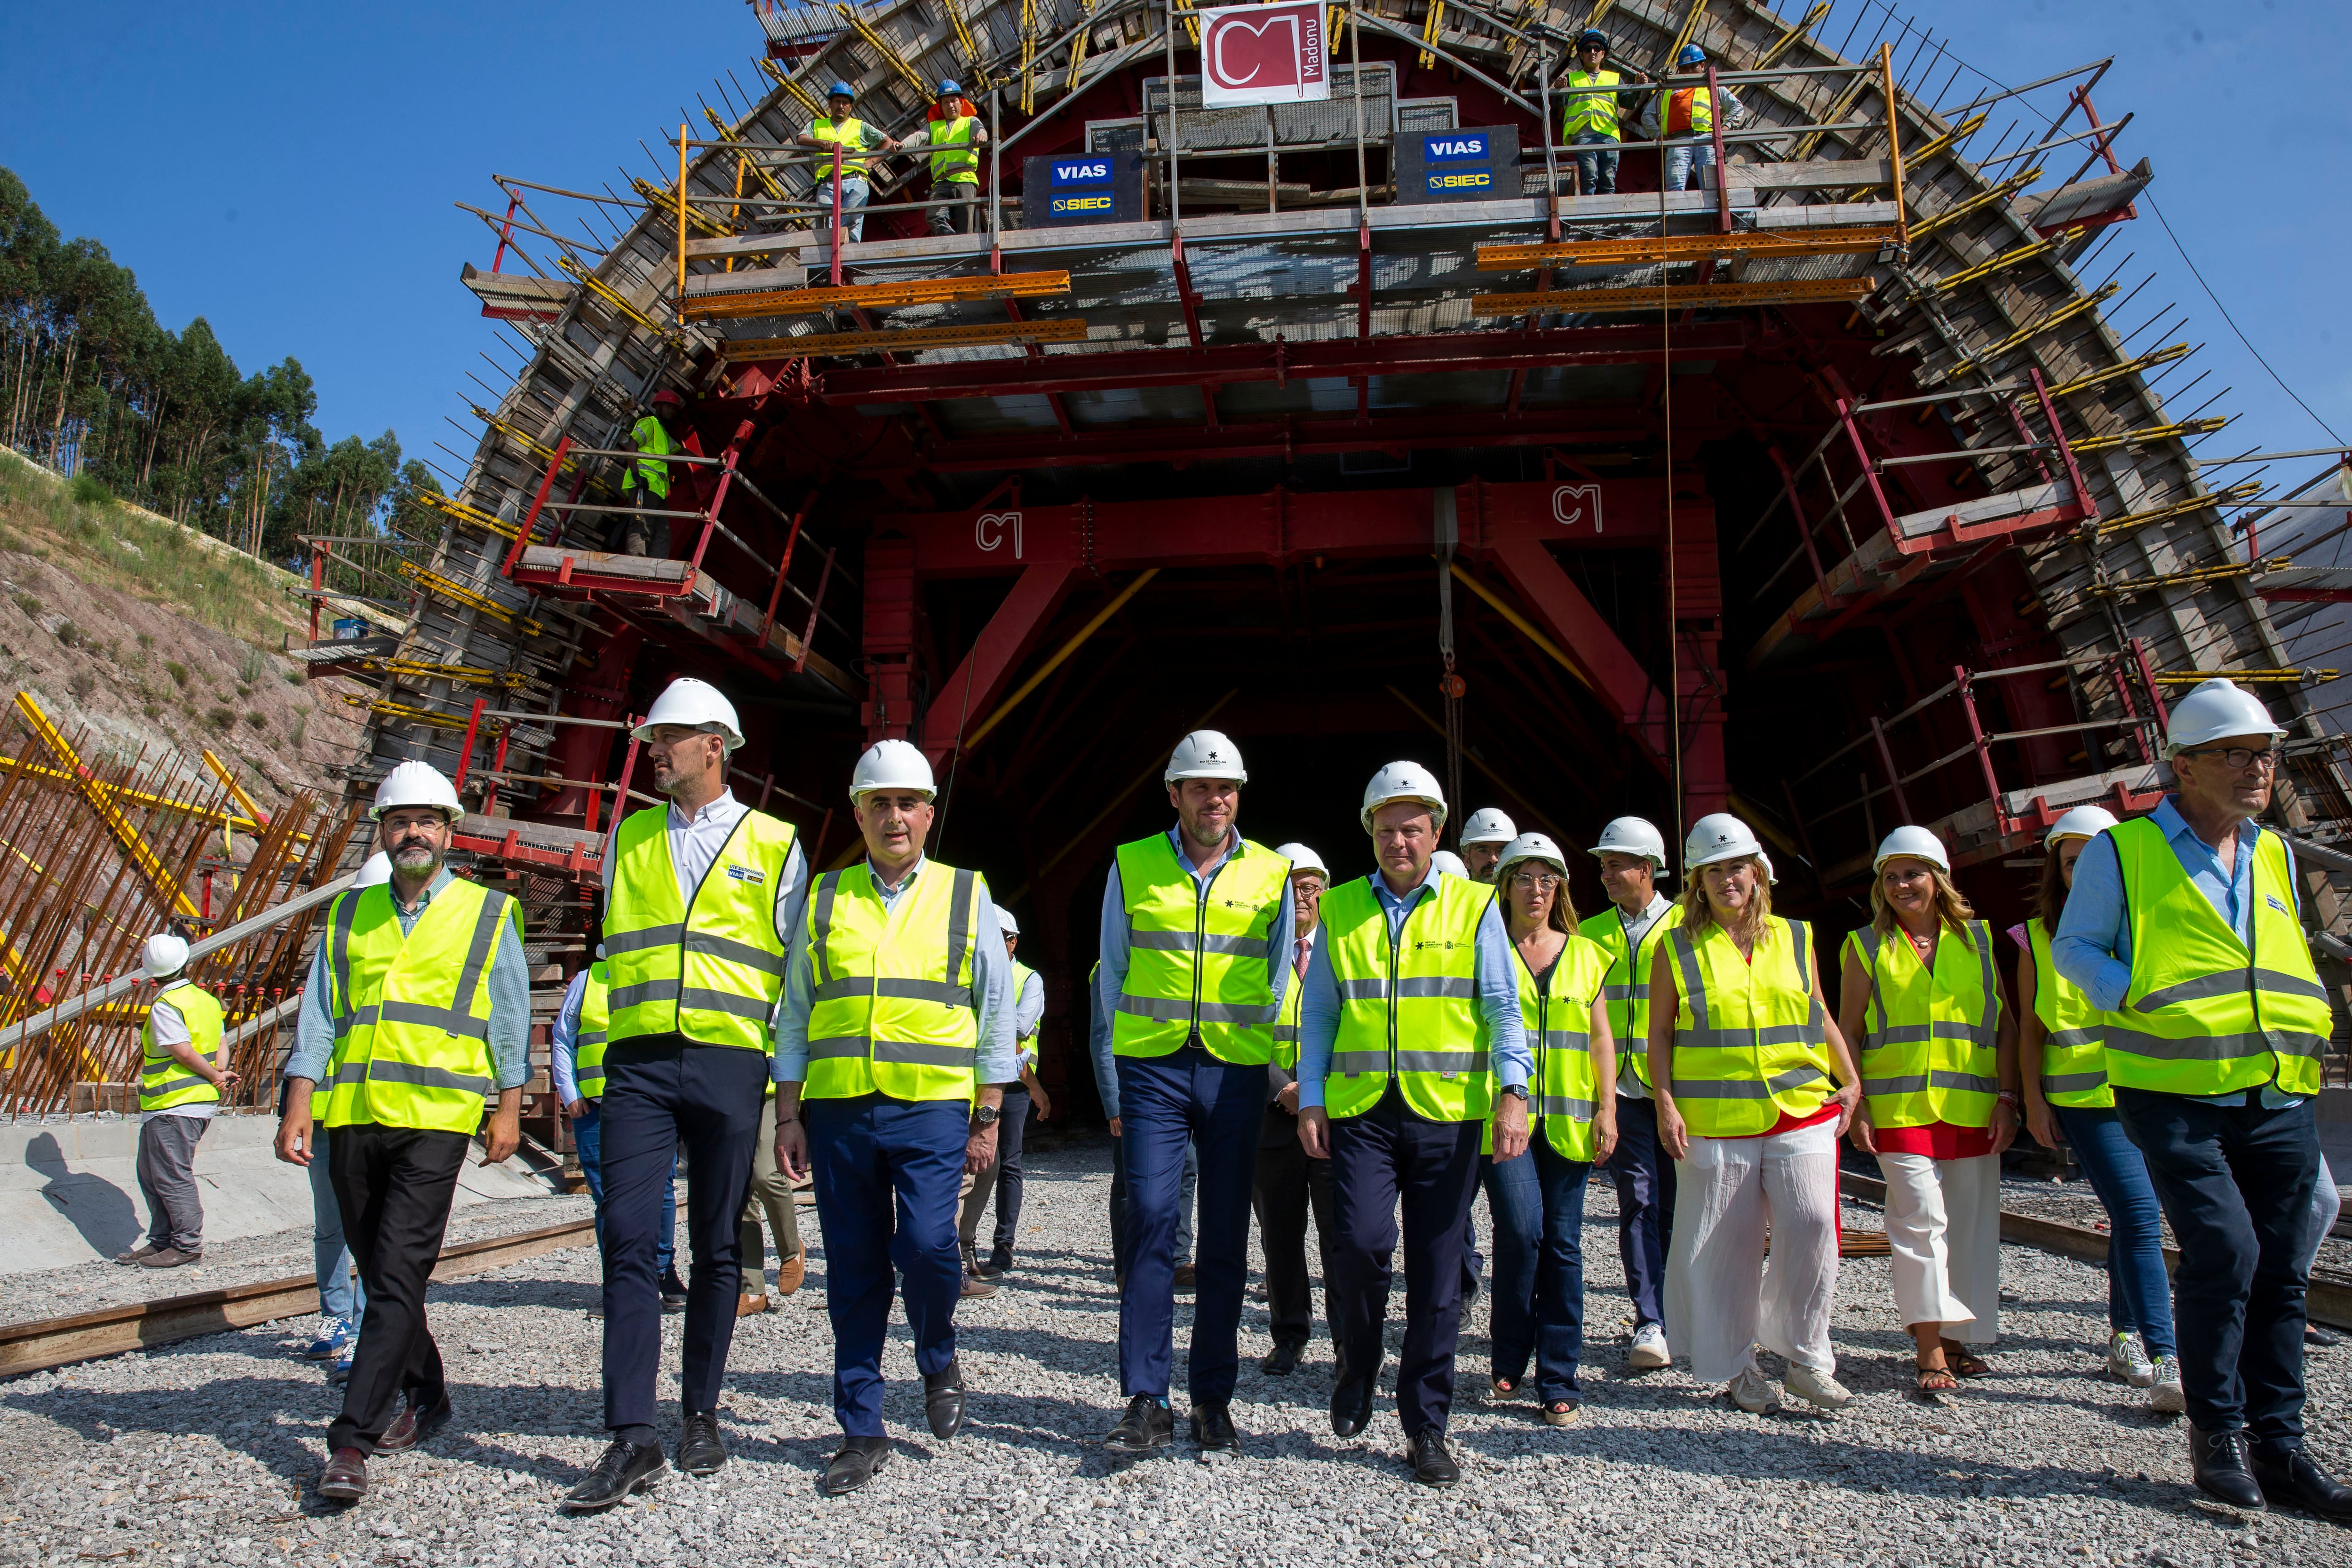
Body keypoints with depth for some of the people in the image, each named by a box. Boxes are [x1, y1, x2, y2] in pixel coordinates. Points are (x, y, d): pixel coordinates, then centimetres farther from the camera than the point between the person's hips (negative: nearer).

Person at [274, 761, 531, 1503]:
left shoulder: (488, 915, 6)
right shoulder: (348, 915, 15)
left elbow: (510, 1020, 7)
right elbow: (319, 1014, 12)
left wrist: (509, 1108, 1)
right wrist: (300, 1103, 2)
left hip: (436, 1118, -4)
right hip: (353, 1116, 4)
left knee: (397, 1275, -12)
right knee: (380, 1272, 12)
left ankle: (351, 1441, -11)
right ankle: (424, 1398, 30)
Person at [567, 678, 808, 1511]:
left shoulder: (774, 845, 6)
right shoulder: (628, 839, 14)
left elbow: (797, 972, 8)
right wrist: (632, 1016, 13)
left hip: (730, 1064, -2)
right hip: (638, 1062, 2)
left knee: (717, 1248, 6)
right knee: (630, 1240, -8)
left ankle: (700, 1415, 20)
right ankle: (633, 1435, -5)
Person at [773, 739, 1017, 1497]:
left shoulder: (966, 896, 6)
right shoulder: (825, 900, 11)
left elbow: (996, 1014, 7)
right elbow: (794, 1015, 13)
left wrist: (988, 1119, 2)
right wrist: (788, 1116, 5)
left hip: (932, 1108, -2)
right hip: (838, 1109, 2)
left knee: (925, 1244, -16)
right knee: (854, 1272, 5)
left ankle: (939, 1359, 16)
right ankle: (861, 1433, 17)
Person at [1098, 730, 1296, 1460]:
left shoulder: (1271, 873, 6)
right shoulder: (1132, 866, 5)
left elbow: (1279, 980, 14)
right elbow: (1114, 969, 12)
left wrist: (1277, 1064, 8)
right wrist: (1119, 1073, 11)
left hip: (1236, 1071, 1)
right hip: (1153, 1068, -1)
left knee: (1226, 1237, 5)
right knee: (1151, 1220, -9)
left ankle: (1214, 1399, 16)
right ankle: (1145, 1401, -3)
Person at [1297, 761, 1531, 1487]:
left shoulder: (1473, 906, 5)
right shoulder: (1339, 910, 10)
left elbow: (1503, 1007, 2)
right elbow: (1317, 1014, 12)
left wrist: (1513, 1093, -11)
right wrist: (1310, 1101, 4)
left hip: (1447, 1112, 0)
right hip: (1361, 1108, 0)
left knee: (1436, 1271, 3)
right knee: (1359, 1240, -17)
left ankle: (1426, 1427, 17)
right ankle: (1357, 1365, 13)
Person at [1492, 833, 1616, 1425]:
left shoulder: (1586, 955, 13)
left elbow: (1601, 1037, 13)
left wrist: (1608, 1108, 3)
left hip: (1567, 1117, 3)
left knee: (1562, 1242, 2)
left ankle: (1558, 1382, 9)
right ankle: (1508, 1363, 7)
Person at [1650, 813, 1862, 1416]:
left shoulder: (1795, 938, 12)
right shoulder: (1677, 949, 4)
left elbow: (1820, 1019, 20)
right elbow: (1660, 1035, 4)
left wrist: (1850, 1081, 11)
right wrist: (1666, 1106, -5)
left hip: (1802, 1112, 2)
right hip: (1715, 1122, -2)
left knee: (1812, 1225, -10)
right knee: (1728, 1244, 3)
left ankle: (1808, 1359, 9)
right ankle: (1739, 1367, 19)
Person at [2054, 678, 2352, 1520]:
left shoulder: (2273, 855, 16)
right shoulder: (2123, 851, -1)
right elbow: (2073, 945, 1)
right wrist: (2136, 1003, -14)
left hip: (2279, 1095, 6)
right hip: (2178, 1095, -5)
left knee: (2278, 1269, 7)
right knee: (2224, 1253, -15)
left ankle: (2277, 1444, 17)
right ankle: (2216, 1430, 4)